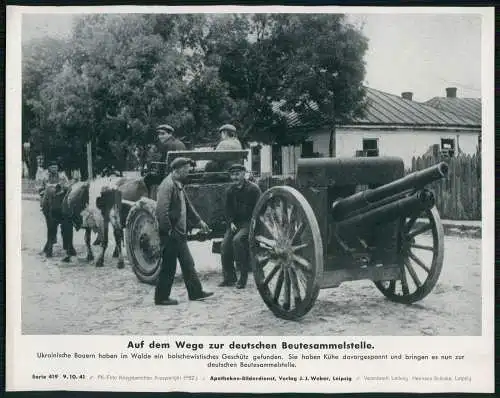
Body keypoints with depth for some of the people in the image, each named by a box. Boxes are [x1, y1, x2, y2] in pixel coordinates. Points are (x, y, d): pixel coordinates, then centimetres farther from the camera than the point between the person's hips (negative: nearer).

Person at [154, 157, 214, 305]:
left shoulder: (178, 185, 15)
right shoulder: (167, 185, -17)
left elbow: (187, 205, 25)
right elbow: (161, 211, -25)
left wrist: (199, 221, 24)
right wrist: (168, 230, -22)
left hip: (179, 234, 10)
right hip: (170, 235, -10)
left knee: (188, 263, 14)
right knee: (169, 267, -1)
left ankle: (195, 292, 22)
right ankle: (161, 297, 10)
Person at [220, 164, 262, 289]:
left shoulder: (253, 189, -6)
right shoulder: (230, 191, 11)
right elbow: (228, 209, 15)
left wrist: (253, 224, -16)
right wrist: (231, 223, -1)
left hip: (249, 222, -6)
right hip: (236, 223, 6)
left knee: (237, 240, -30)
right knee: (225, 244, -12)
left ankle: (243, 276, -19)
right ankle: (229, 277, 1)